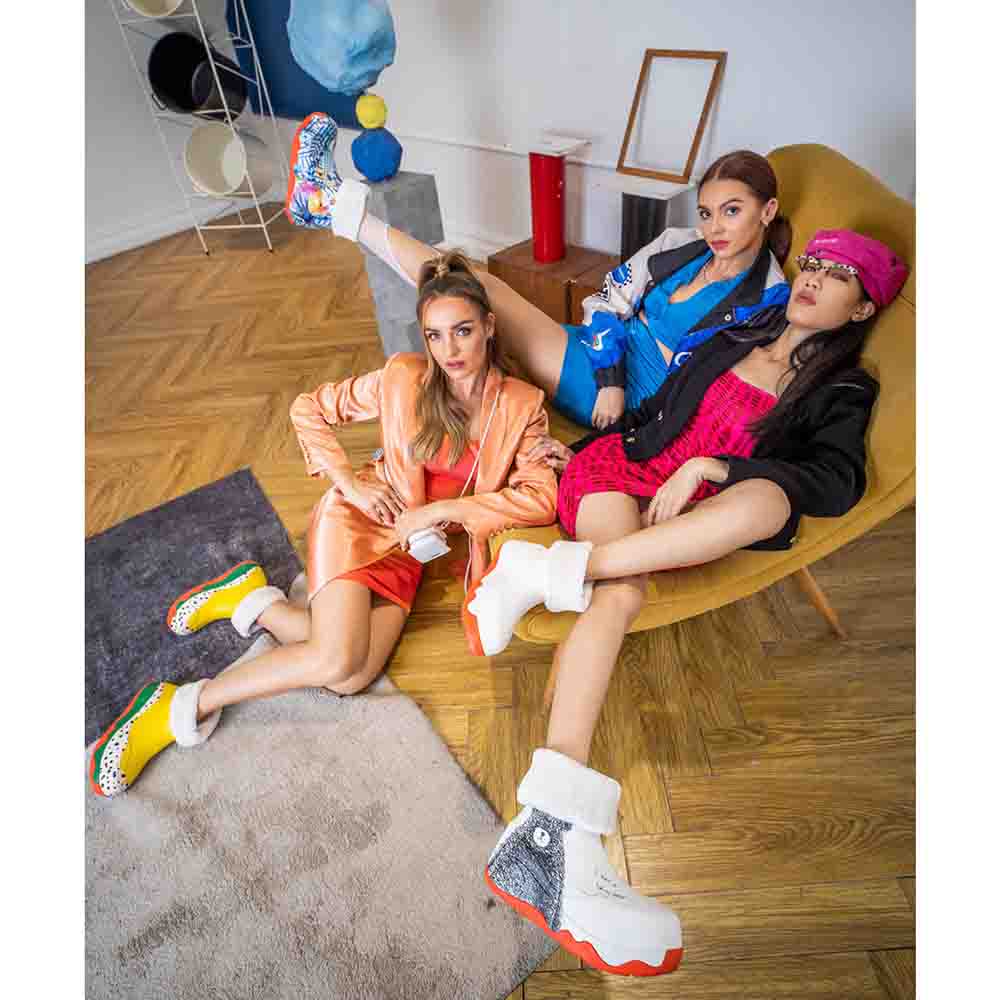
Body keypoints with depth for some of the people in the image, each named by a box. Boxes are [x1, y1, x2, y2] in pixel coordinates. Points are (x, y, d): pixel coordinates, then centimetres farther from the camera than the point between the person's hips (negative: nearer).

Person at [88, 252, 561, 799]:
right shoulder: (403, 376, -9)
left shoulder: (522, 405, -5)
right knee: (336, 662, -22)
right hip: (358, 522, -3)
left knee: (351, 677, -14)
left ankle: (252, 602, 9)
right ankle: (180, 706, 0)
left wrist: (441, 509, -18)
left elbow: (540, 497, -13)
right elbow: (307, 409, 1)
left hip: (411, 548, 3)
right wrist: (350, 483, -11)